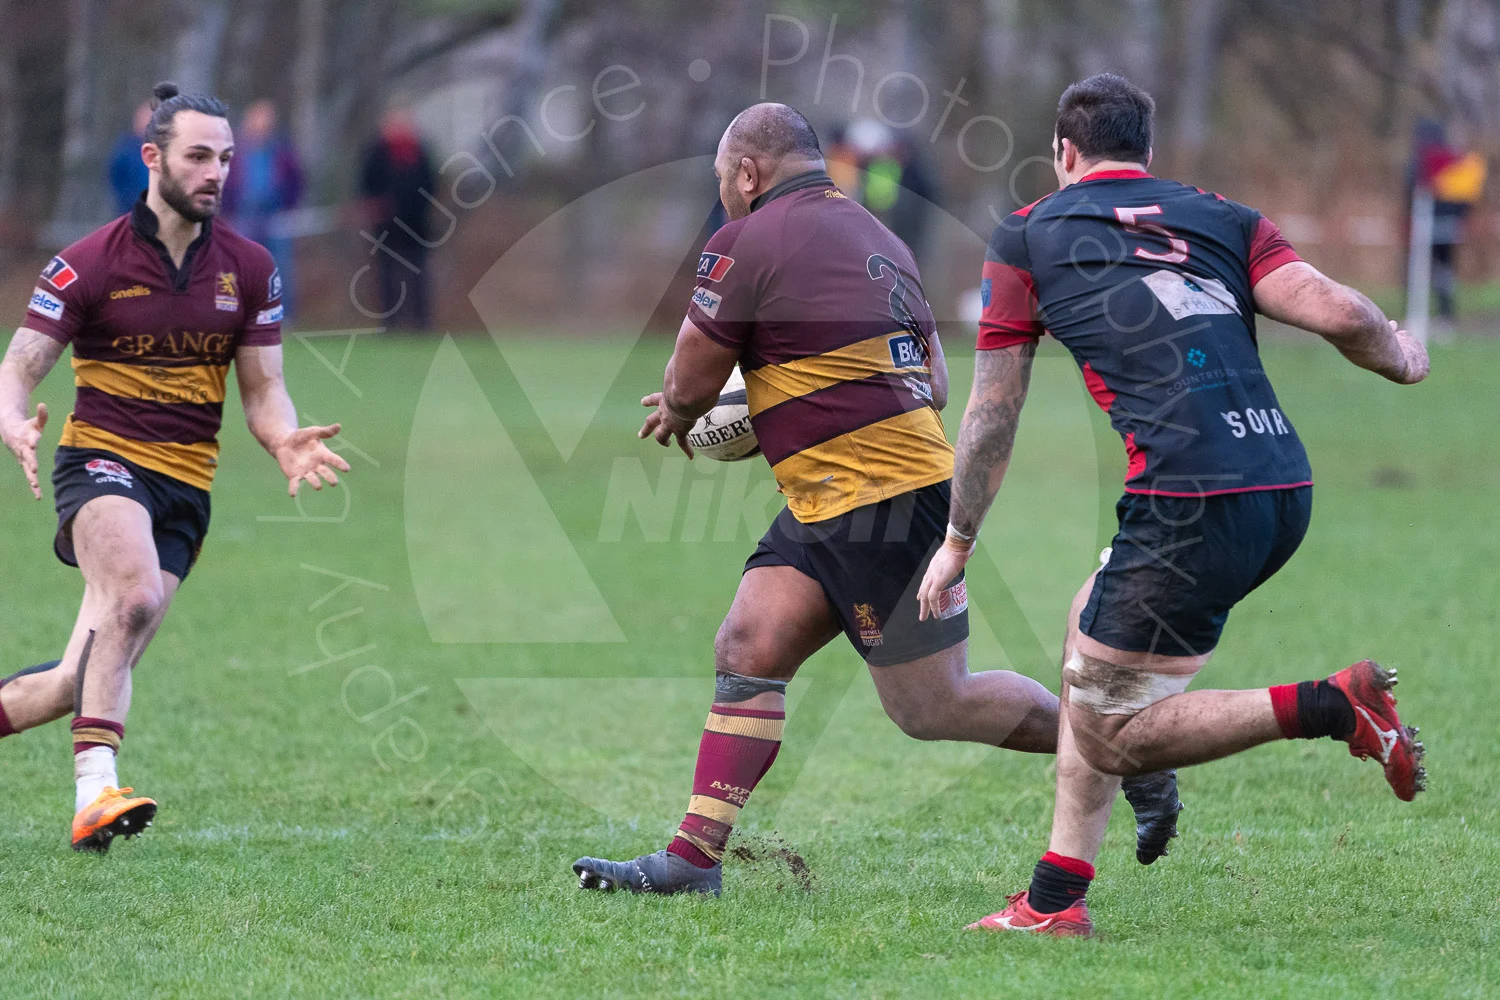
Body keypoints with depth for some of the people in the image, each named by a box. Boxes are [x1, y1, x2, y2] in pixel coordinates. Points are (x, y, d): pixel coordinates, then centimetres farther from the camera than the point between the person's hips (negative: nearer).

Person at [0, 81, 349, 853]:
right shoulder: (91, 263, -6)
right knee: (135, 594, -34)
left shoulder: (249, 270, 5)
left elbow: (262, 389, 8)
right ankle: (94, 790, -40)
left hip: (186, 486, 5)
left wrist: (285, 440, -15)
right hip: (104, 460, -5)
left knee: (86, 679, -2)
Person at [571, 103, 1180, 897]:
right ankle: (695, 858, -1)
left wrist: (680, 416, 19)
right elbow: (936, 385, 18)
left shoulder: (747, 243, -11)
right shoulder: (875, 238, 15)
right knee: (746, 651, 3)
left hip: (885, 507, -10)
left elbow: (688, 385, -6)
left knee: (931, 707, -2)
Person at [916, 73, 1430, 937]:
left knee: (1109, 735, 4)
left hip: (1192, 502, -6)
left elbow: (992, 417, 15)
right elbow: (1342, 315, 3)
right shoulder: (1224, 219, 17)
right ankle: (1057, 899, 24)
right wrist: (1405, 357, 25)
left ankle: (1336, 707, -10)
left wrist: (958, 544, 26)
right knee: (1090, 628, 25)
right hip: (1285, 486, 6)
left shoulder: (1029, 238, 12)